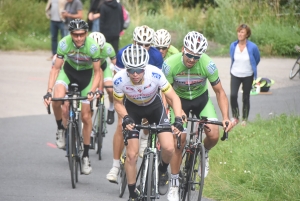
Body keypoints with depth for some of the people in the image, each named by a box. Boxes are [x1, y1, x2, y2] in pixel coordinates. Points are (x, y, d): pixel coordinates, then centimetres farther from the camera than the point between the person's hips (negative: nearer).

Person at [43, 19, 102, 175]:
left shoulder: (93, 46, -28)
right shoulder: (64, 43, -26)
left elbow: (97, 72, -17)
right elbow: (56, 68, -19)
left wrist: (92, 91, -32)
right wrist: (49, 91, -28)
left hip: (86, 74, -1)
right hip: (68, 70, 1)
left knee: (86, 116, -2)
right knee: (57, 99, -30)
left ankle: (86, 156, 12)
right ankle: (60, 128, -1)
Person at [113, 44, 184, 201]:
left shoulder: (155, 74, -35)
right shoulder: (119, 80, -32)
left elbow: (174, 97, -23)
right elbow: (118, 103, -12)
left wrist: (178, 119, -37)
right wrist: (125, 118, -31)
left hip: (154, 106, 0)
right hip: (132, 108, 0)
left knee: (168, 148, -17)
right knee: (131, 154, -8)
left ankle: (162, 171, 18)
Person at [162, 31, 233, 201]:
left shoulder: (208, 65, -26)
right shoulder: (170, 64, -28)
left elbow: (219, 92, -15)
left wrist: (226, 117, -26)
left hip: (201, 99, 1)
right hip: (179, 99, -1)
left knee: (213, 135, -20)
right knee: (178, 141, -13)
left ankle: (204, 154, 17)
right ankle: (174, 185, 2)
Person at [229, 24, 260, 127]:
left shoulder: (252, 47, -14)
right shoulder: (233, 46, -5)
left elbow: (257, 59, 6)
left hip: (248, 76, -1)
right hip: (235, 75, 1)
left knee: (246, 98, 6)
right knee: (233, 95, -15)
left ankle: (244, 119, 23)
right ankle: (235, 116, 4)